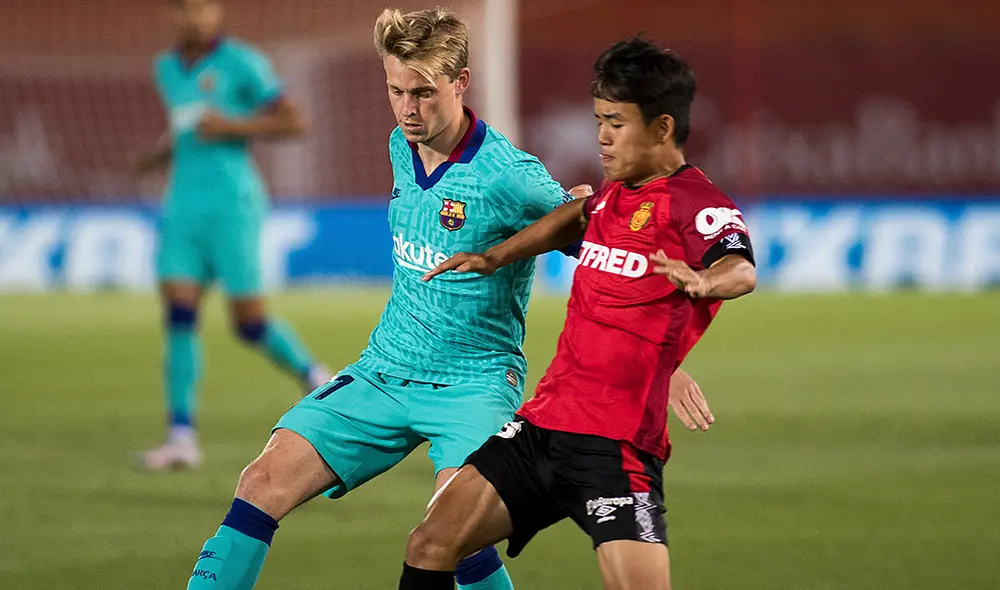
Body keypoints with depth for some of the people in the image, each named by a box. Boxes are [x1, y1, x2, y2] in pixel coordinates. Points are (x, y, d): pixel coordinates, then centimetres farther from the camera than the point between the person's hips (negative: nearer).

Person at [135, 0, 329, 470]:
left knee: (249, 323, -2)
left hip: (233, 206, -5)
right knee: (178, 317, -8)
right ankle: (181, 439, -11)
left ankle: (314, 379, 26)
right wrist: (162, 155, 10)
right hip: (183, 208, 6)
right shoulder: (168, 69, 14)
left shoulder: (242, 64, -6)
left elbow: (294, 123, -6)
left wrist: (231, 127, -16)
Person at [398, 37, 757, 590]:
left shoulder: (694, 203, -10)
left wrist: (704, 280, -53)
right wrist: (496, 257, 33)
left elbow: (741, 270, -31)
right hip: (543, 421, 8)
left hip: (616, 444, -7)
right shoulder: (613, 193, 15)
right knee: (431, 544, -1)